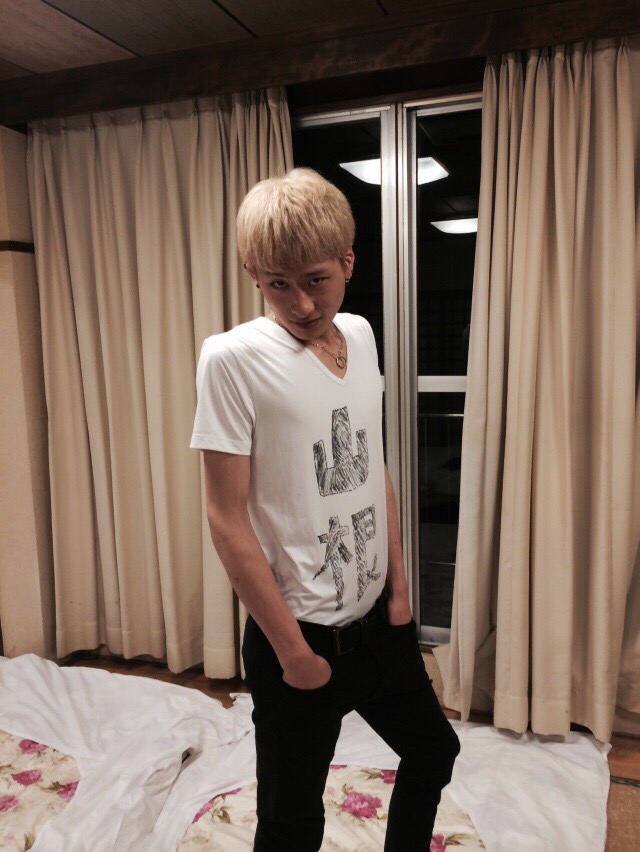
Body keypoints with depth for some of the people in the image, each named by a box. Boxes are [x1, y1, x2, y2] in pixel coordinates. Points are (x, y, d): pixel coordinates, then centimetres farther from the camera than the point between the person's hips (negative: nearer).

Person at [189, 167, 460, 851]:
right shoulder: (231, 358, -18)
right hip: (298, 632, -6)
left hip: (378, 616, 7)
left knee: (433, 751, 25)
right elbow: (227, 519, -17)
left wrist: (398, 585, 8)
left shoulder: (360, 335, 1)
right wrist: (292, 647, -14)